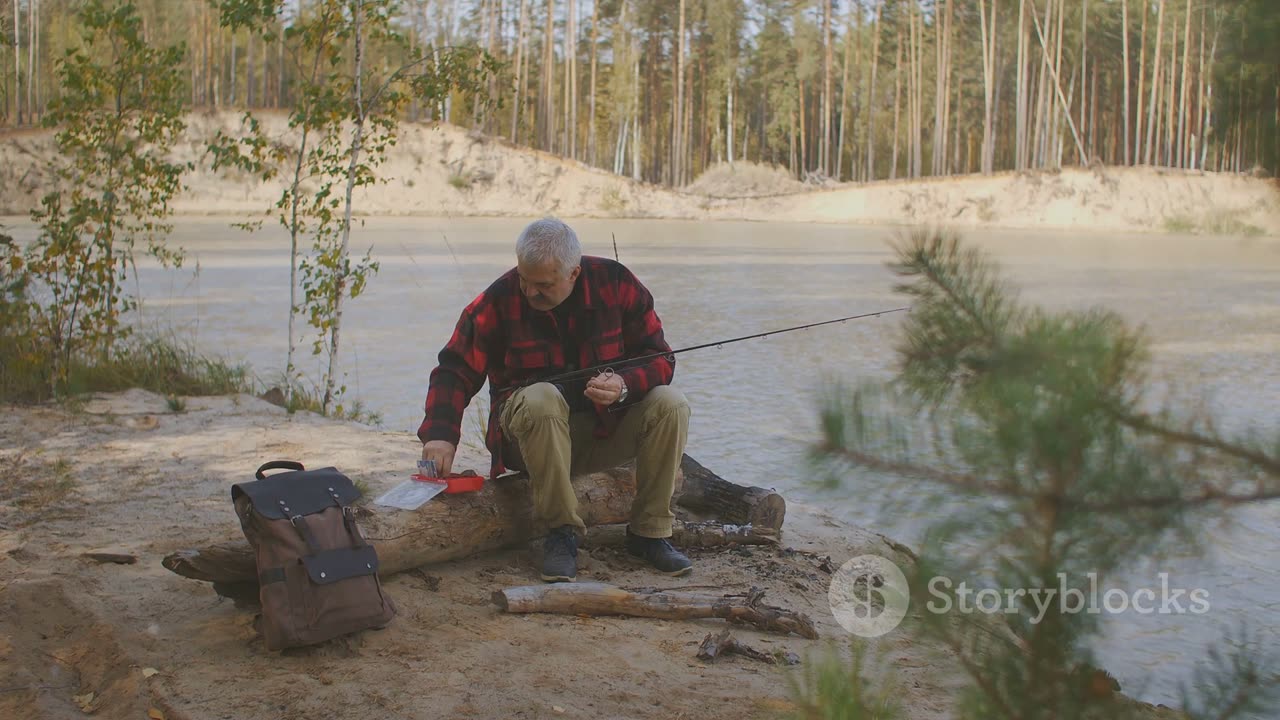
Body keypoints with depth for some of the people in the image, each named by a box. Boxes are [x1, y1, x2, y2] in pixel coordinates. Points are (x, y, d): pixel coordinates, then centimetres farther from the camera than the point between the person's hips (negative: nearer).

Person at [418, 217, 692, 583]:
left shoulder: (615, 283, -8)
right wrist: (440, 433, -25)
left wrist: (625, 384, -27)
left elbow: (660, 358, -5)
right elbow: (456, 370, -9)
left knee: (670, 404, -24)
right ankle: (561, 532, -24)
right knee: (540, 399, -36)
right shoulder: (500, 299, -12)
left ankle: (649, 532, -11)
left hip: (608, 427, 2)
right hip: (533, 429, -2)